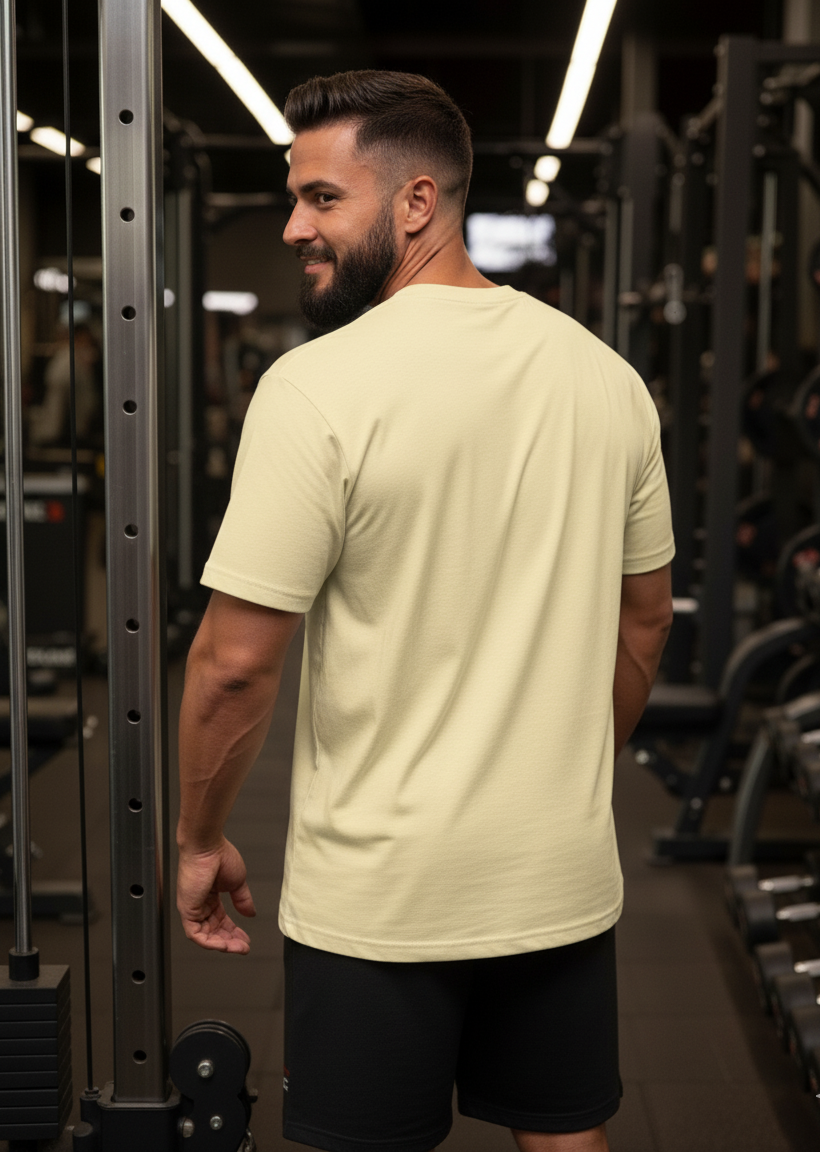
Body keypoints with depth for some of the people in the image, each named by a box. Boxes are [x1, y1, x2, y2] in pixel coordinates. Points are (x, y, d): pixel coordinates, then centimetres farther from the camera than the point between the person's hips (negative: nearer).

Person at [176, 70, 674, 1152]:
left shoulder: (319, 387, -17)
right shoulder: (607, 373, 3)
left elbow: (236, 662, -16)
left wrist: (200, 841, 0)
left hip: (380, 890, -5)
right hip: (566, 873, 6)